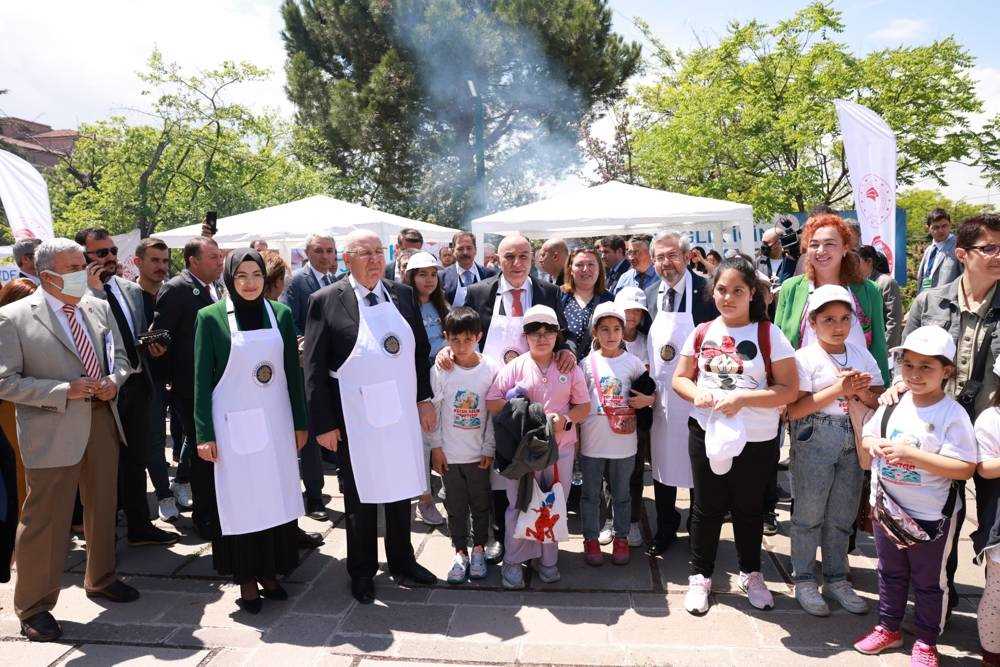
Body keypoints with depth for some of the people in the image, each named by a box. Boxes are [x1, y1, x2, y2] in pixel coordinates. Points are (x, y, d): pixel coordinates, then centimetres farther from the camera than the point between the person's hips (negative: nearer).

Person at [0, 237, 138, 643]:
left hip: (102, 423, 6)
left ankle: (100, 579, 38)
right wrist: (64, 391, -20)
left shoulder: (99, 308, 5)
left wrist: (114, 380, -6)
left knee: (103, 508, 18)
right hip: (52, 432, -5)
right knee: (45, 521, 2)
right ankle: (34, 606, 20)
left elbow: (120, 355, 15)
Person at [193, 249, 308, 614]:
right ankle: (245, 578, 20)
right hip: (234, 423, -3)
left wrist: (300, 423, 6)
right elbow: (202, 379, -4)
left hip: (275, 422, 3)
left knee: (276, 496, 9)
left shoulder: (280, 313, 2)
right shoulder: (211, 317, -5)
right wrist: (204, 434, -7)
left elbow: (293, 372, 6)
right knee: (240, 499, 5)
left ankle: (270, 570, 26)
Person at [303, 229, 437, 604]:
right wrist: (324, 423, -10)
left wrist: (424, 399, 5)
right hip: (355, 418, -4)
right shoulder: (326, 301, -10)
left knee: (401, 490, 18)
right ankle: (362, 573, 32)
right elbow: (314, 368, -8)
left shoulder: (403, 294, 3)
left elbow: (421, 350, 10)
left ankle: (402, 562, 38)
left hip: (403, 414, 4)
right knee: (361, 497, 12)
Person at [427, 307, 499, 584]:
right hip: (449, 454, 0)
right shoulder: (440, 371, -6)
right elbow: (433, 411, 0)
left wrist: (489, 448, -3)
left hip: (479, 454, 0)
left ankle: (479, 549, 31)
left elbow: (494, 412, -3)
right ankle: (460, 552, 27)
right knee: (455, 506, 11)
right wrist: (436, 447, -1)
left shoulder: (491, 369, -8)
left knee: (481, 504, 13)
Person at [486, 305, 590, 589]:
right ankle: (513, 561, 20)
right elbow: (491, 402, -3)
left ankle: (547, 559, 28)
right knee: (519, 505, 5)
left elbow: (584, 405, 6)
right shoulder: (515, 366, -1)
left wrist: (566, 419, -13)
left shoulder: (570, 368, 4)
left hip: (560, 447, 2)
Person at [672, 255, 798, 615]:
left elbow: (789, 390, -11)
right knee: (707, 506, 11)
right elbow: (680, 378, 8)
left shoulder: (769, 335, -7)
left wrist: (742, 398, -22)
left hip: (756, 439, -1)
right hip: (706, 433, 2)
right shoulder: (702, 333, 2)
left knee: (749, 508, 16)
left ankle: (751, 574, 37)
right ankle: (700, 575, 28)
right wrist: (696, 393, -14)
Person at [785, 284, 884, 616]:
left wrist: (863, 392, -10)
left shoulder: (862, 355, 9)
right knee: (809, 512, 2)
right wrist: (839, 389, -19)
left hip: (854, 440, 5)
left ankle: (836, 578, 29)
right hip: (814, 440, -5)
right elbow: (794, 409, -14)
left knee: (842, 514, 14)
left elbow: (880, 402, 12)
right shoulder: (805, 357, -7)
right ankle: (804, 581, 17)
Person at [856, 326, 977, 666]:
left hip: (931, 516, -5)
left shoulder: (953, 415, -18)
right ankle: (888, 628, 39)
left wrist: (911, 454, -30)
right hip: (886, 507, 5)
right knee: (890, 573, 21)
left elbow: (965, 468, -23)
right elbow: (867, 435, 9)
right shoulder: (892, 403, -2)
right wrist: (874, 445, -15)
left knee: (929, 581, 14)